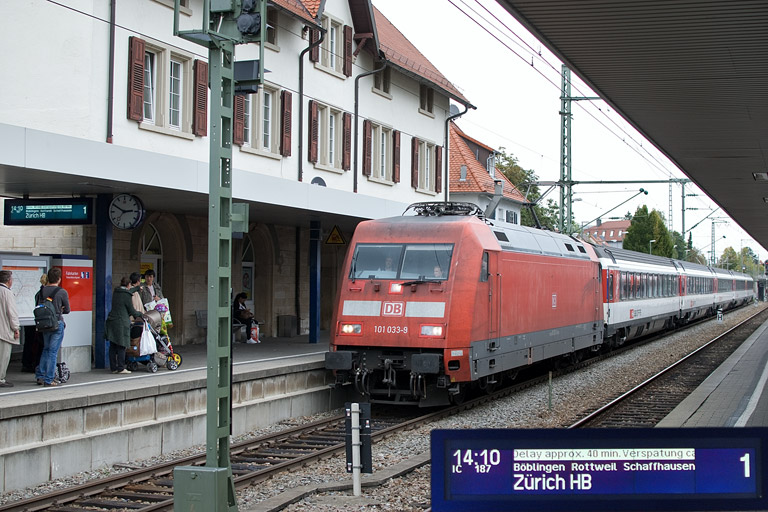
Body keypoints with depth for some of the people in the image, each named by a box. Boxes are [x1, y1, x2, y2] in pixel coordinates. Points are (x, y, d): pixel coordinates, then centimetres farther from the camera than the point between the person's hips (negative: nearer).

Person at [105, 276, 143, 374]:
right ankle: (121, 368, -3)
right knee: (121, 347, -4)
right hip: (121, 323, -8)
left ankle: (113, 367, 12)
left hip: (111, 321, 8)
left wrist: (137, 288, 49)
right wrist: (140, 313, 15)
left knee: (112, 346, 8)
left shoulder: (116, 292, 11)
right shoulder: (127, 296, -11)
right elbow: (132, 311, -5)